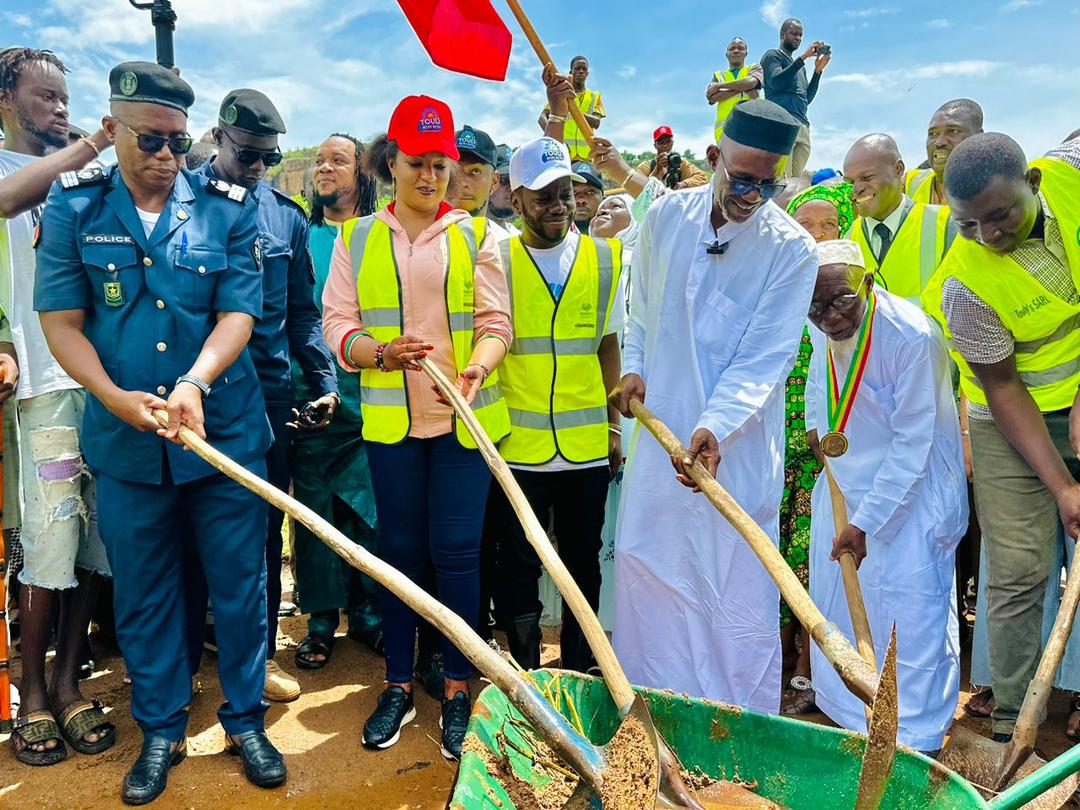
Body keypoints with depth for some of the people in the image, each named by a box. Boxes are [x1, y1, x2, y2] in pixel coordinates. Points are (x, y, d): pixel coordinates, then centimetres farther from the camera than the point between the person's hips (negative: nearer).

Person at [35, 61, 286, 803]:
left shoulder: (228, 208, -1)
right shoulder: (73, 208, 2)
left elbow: (239, 312, -6)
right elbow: (61, 320, -1)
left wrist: (195, 383, -23)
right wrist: (115, 397, -16)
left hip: (225, 434, -1)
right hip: (125, 441, 1)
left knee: (240, 586, 8)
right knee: (143, 595, 13)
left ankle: (246, 720, 28)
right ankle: (161, 730, 32)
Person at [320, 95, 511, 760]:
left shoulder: (475, 234, 4)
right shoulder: (357, 237, 7)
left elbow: (495, 321, -2)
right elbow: (337, 321, 2)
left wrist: (475, 370, -22)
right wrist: (377, 352, -18)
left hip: (464, 418, -1)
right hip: (390, 419, 1)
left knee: (456, 551, 2)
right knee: (400, 549, 10)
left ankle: (458, 688, 18)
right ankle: (400, 685, 25)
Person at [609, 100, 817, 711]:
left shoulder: (792, 248, -10)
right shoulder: (667, 216, 1)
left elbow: (765, 357, -14)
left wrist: (715, 425, -25)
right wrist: (634, 365, 2)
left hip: (737, 445, -4)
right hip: (660, 428, 4)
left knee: (739, 588, 3)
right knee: (646, 564, 13)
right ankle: (649, 708, 33)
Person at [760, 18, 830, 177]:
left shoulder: (800, 66, 32)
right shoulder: (772, 55, 11)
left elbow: (808, 98, 25)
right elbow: (775, 81, -9)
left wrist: (818, 70, 14)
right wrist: (804, 57, -9)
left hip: (803, 127, 7)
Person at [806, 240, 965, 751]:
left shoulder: (912, 336, -27)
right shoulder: (821, 327, -7)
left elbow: (913, 444, -24)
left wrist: (865, 522, -24)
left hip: (910, 489, -7)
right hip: (842, 482, 7)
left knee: (911, 611, -3)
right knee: (835, 599, 15)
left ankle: (913, 735, 17)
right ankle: (845, 711, 36)